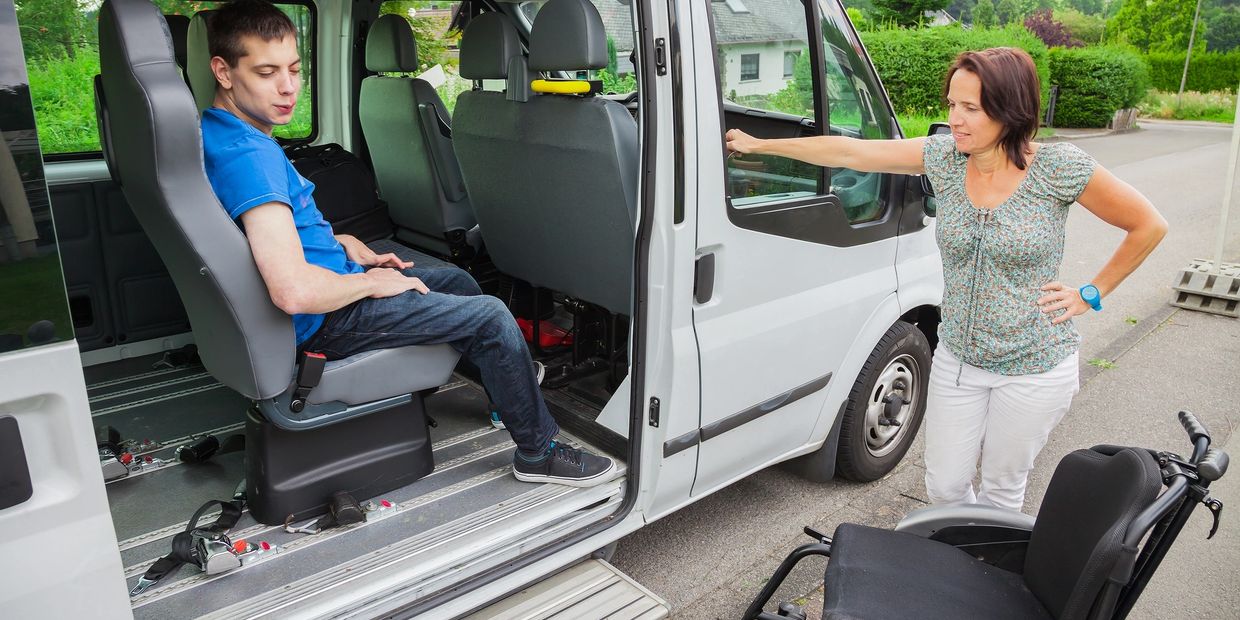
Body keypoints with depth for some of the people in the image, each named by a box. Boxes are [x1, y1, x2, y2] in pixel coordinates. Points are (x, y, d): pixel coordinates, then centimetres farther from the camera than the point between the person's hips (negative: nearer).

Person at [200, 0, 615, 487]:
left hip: (329, 285, 10)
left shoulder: (219, 133, 5)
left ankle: (508, 382, 41)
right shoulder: (246, 156, -28)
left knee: (458, 281, 22)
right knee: (490, 316, -8)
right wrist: (372, 283, -18)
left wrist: (344, 245, 7)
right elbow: (295, 292, -36)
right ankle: (537, 451, 7)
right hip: (322, 322, -10)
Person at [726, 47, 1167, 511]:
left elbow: (1149, 226, -4)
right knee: (944, 486, 12)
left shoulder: (1059, 168, -16)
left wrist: (1091, 294, -6)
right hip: (957, 359, 3)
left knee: (1000, 492, 13)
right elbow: (847, 152, -7)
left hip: (1034, 369, -3)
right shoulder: (944, 156, -7)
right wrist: (759, 145, -5)